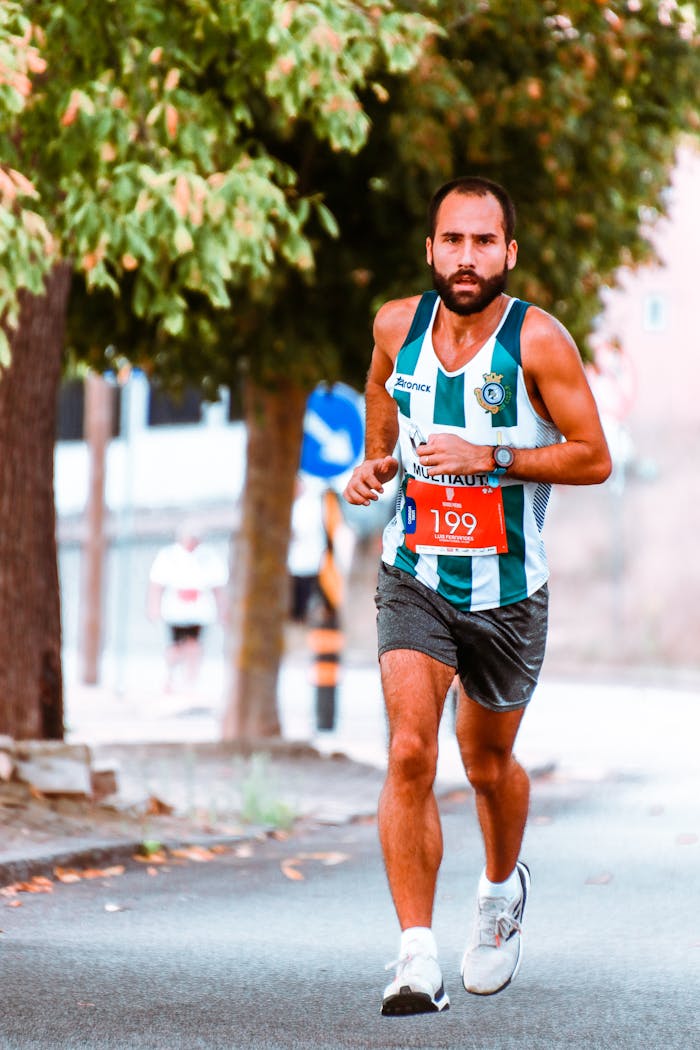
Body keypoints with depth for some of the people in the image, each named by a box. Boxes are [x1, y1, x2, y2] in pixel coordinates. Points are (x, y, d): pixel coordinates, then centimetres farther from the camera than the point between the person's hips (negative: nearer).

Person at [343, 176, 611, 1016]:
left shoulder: (538, 340, -14)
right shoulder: (397, 326, -3)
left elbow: (593, 458, -12)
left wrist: (490, 458, -22)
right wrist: (375, 464, 3)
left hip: (507, 592, -1)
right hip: (415, 578, 1)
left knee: (488, 764, 15)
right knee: (409, 750, -18)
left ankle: (503, 887, 49)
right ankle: (417, 960, -19)